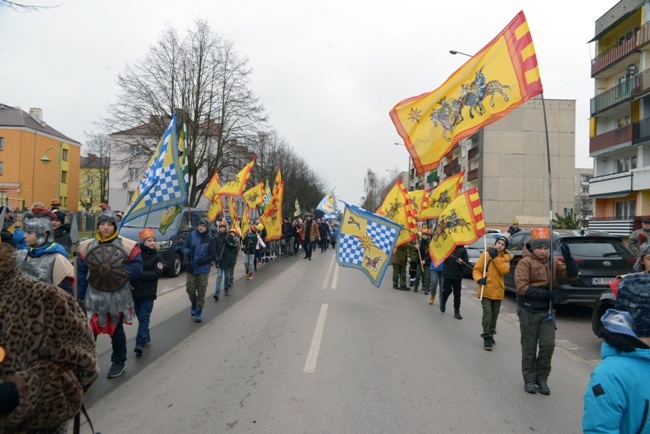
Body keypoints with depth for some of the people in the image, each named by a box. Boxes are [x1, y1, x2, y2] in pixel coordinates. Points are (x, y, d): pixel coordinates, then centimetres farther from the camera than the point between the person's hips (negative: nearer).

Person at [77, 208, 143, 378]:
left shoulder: (127, 246, -9)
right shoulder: (87, 246, -2)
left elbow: (137, 268, -13)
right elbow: (81, 274, 0)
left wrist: (116, 270, -21)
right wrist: (78, 296, -1)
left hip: (117, 297, -1)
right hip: (94, 296, 1)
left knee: (116, 330, 14)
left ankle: (119, 362, 32)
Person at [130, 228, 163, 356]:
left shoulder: (157, 256, -4)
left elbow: (157, 273, -13)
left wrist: (140, 274, -19)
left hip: (148, 293, -3)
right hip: (135, 291, 3)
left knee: (144, 318, -6)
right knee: (139, 316, 14)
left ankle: (140, 343, -5)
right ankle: (146, 337, 31)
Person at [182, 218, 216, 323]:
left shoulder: (210, 239, -6)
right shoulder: (192, 235, 1)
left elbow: (212, 256, -8)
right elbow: (184, 247, 9)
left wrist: (198, 261, -18)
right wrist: (188, 252, -15)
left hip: (203, 270, -2)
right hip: (190, 268, 2)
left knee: (201, 292, 3)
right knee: (190, 289, 4)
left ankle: (198, 312, 17)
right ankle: (194, 305, 34)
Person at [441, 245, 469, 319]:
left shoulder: (462, 249, 2)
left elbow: (466, 262, 1)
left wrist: (462, 262, -19)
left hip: (458, 275, 1)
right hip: (447, 274, -1)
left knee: (457, 294, 4)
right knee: (447, 290, -4)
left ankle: (457, 311, 15)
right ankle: (443, 302, 28)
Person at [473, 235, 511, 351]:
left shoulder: (505, 257, 4)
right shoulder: (486, 254, -5)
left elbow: (504, 270, -14)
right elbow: (476, 270, -6)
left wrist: (496, 258, -19)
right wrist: (479, 279, -24)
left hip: (498, 291, 3)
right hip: (486, 290, -3)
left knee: (494, 315, 14)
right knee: (487, 313, -13)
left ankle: (490, 335, 32)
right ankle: (487, 338, -5)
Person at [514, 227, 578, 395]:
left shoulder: (554, 262, 3)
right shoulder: (525, 262, -13)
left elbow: (572, 275, -5)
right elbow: (522, 287, -19)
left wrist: (568, 258, -21)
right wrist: (544, 293, -22)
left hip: (547, 311, 4)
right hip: (528, 311, -4)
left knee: (548, 344, 2)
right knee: (529, 347, 7)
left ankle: (542, 378, 20)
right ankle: (529, 379, 22)